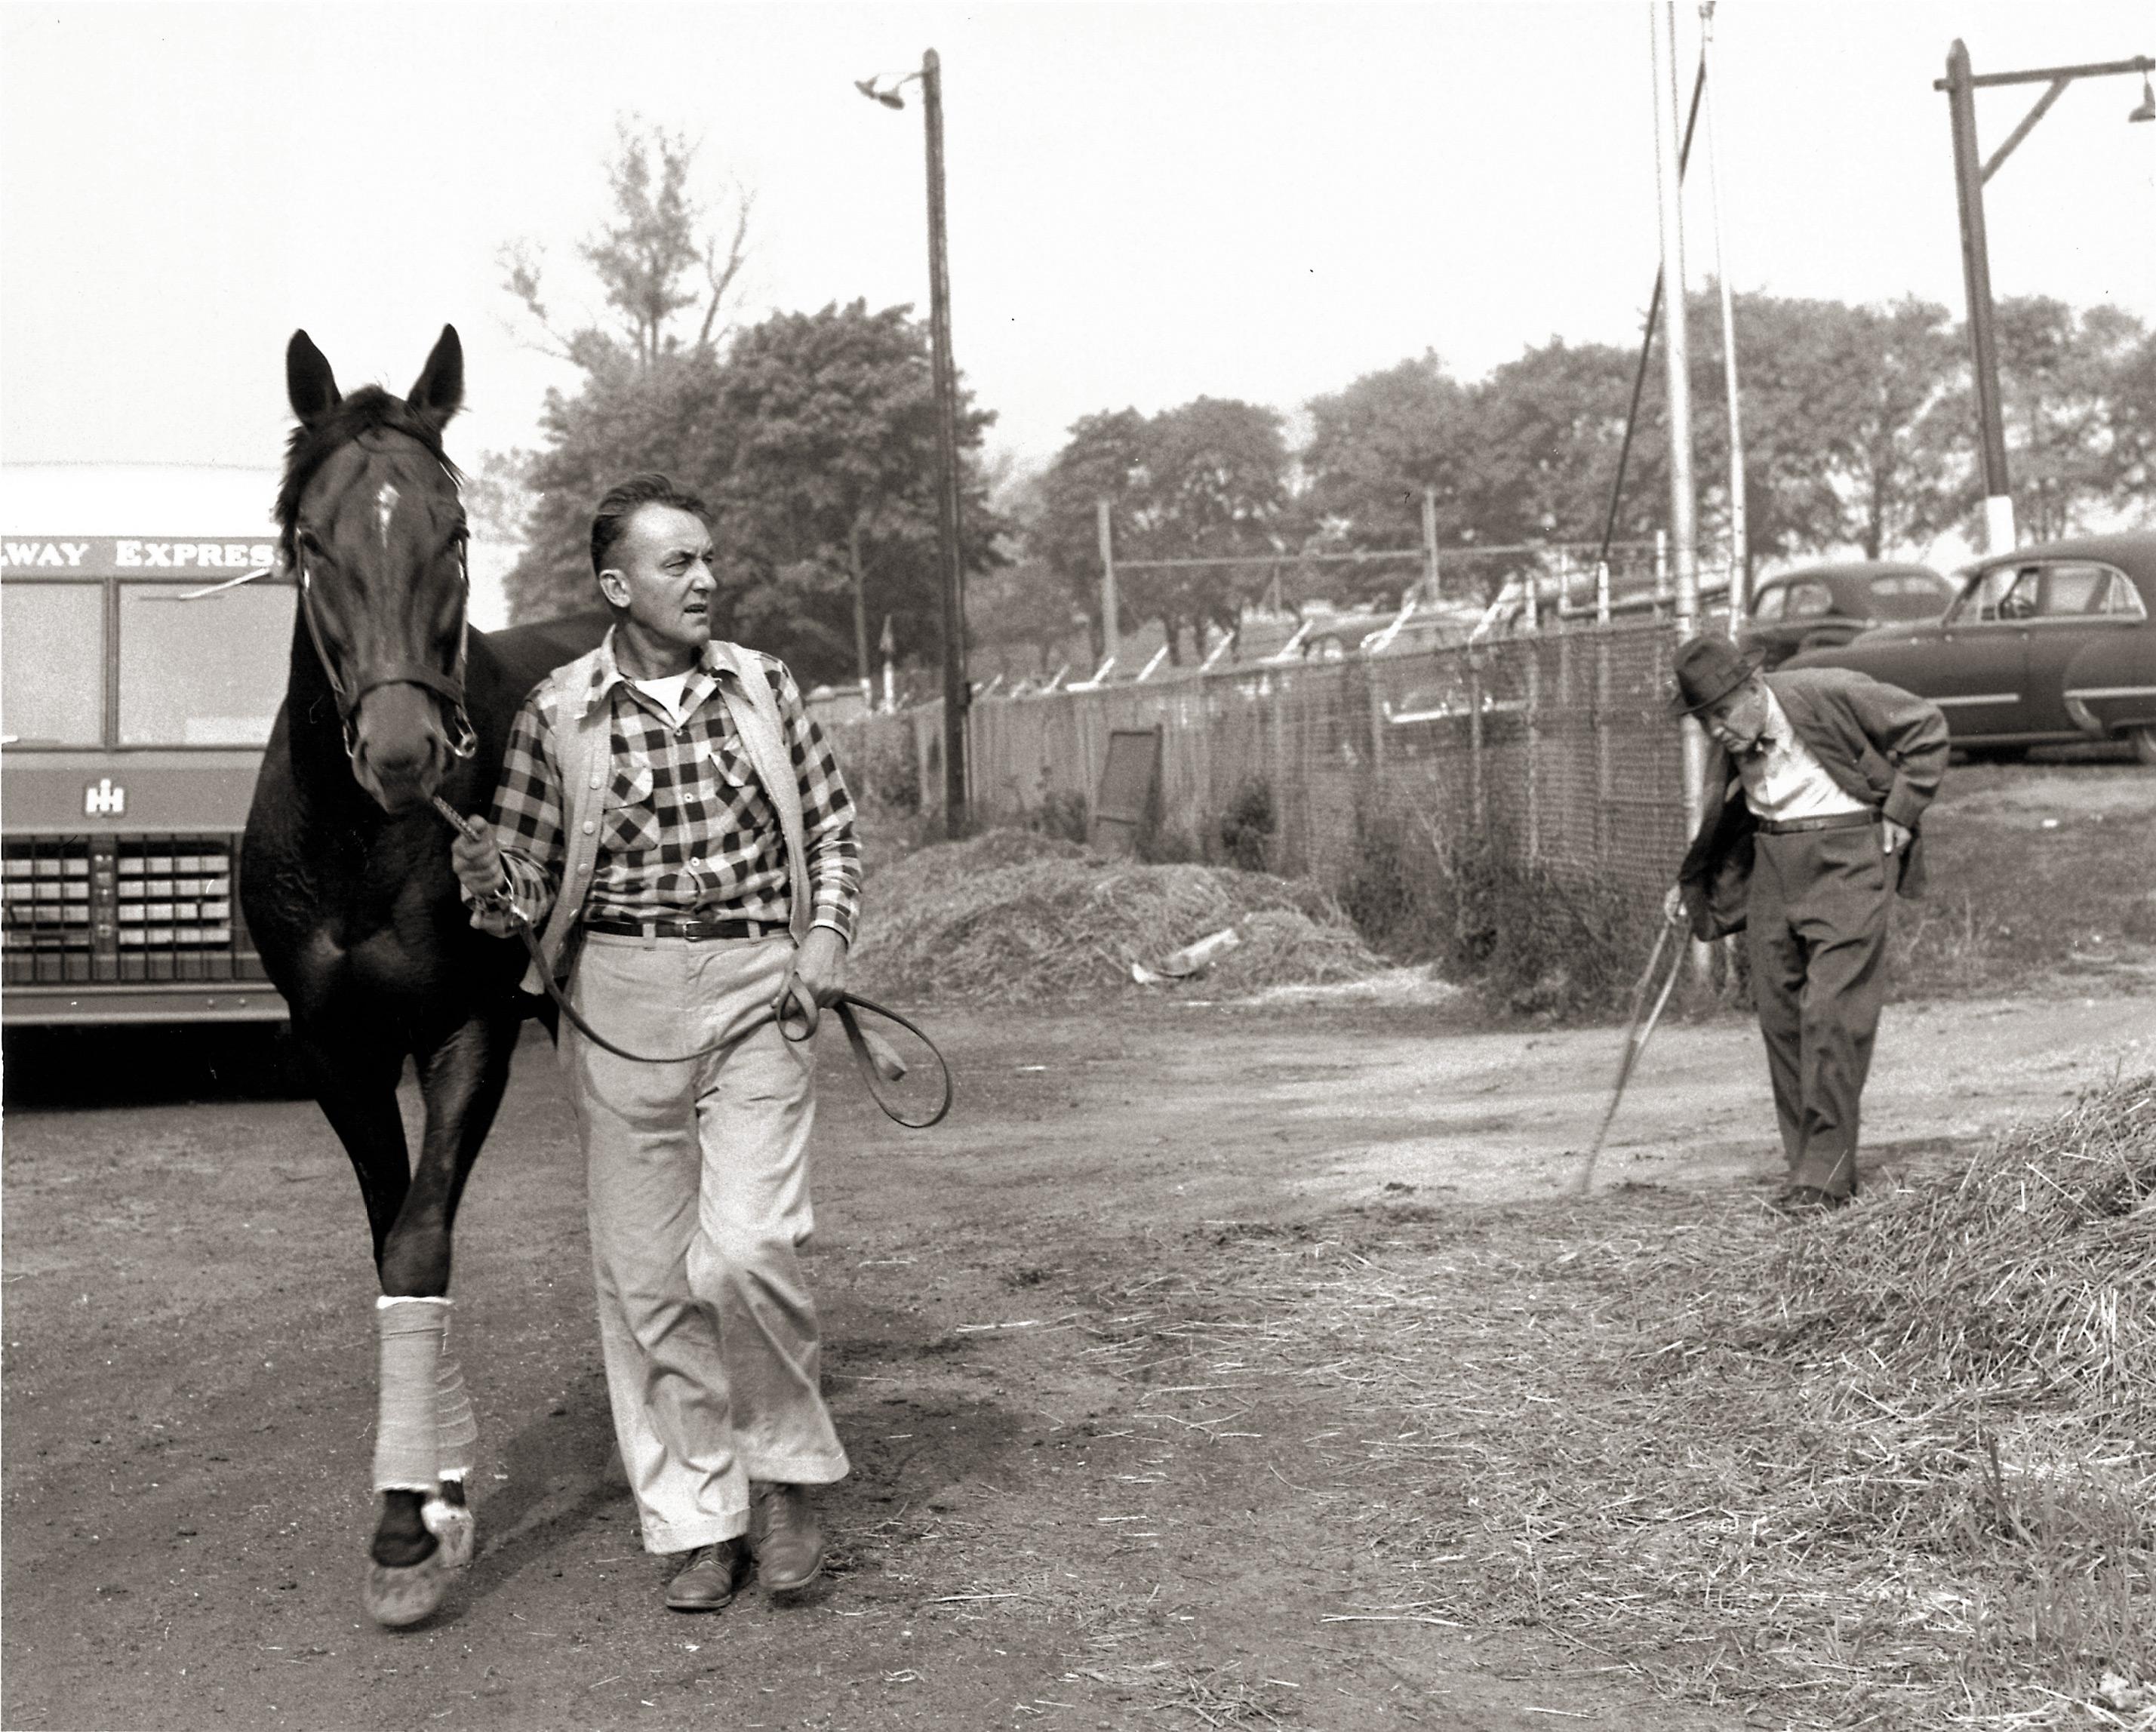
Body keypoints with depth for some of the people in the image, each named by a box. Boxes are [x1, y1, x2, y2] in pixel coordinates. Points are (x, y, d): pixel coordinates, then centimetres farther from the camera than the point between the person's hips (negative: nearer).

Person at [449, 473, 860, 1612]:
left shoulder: (765, 687, 6)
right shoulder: (556, 714, 1)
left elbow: (833, 825, 14)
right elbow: (531, 878, 3)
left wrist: (829, 932, -1)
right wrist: (490, 883, -19)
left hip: (757, 992, 0)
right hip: (621, 996, 1)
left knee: (747, 1250, -13)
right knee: (644, 1274, 4)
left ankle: (789, 1471, 12)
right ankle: (697, 1520, 18)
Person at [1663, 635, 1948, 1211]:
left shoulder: (1830, 694, -16)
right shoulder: (1730, 745, 3)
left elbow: (1927, 729, -4)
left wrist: (1900, 813, -6)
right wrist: (1693, 887, 12)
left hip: (1848, 859, -6)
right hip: (1772, 865, 6)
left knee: (1830, 1012, -13)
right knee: (1780, 1017, 5)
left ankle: (1827, 1173, -7)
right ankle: (1806, 1163, 15)